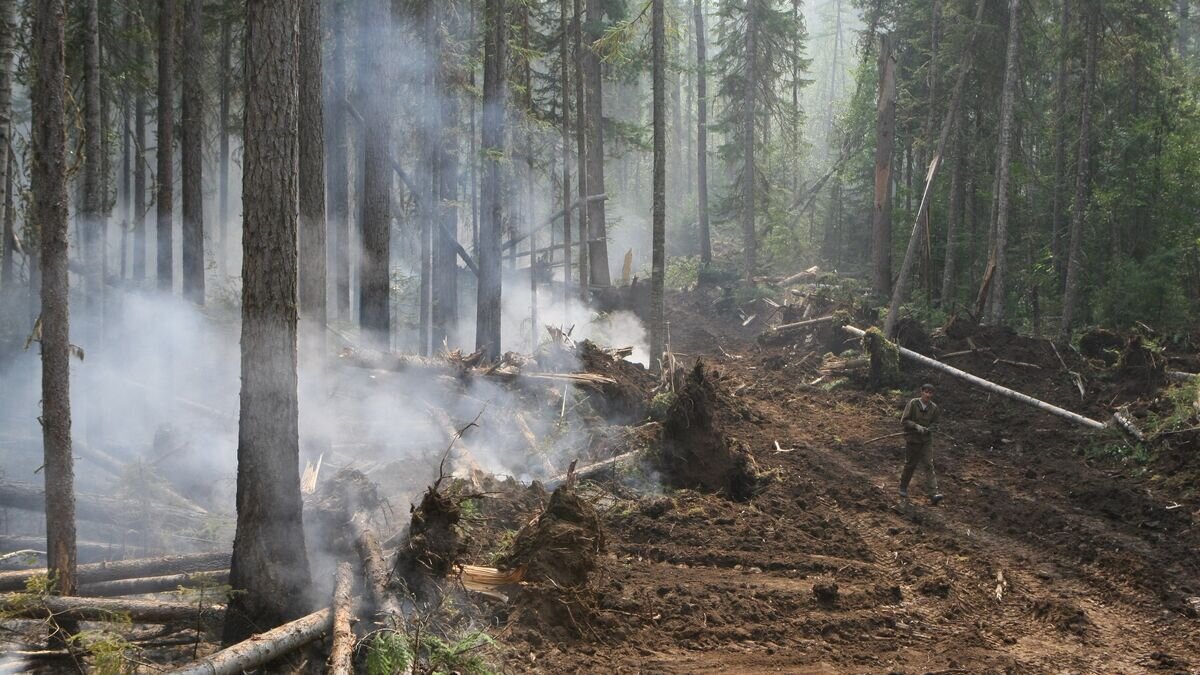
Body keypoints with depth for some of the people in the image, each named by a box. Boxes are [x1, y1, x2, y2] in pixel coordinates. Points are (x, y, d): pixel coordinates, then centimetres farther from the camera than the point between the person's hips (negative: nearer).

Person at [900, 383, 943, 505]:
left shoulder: (934, 407, -2)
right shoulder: (913, 404, -13)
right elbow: (904, 421, -12)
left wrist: (929, 428, -10)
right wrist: (916, 426, -26)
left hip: (926, 440, 2)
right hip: (912, 439, -2)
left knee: (929, 465, -8)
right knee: (910, 465, 11)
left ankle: (933, 494, -16)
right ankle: (903, 487, 35)